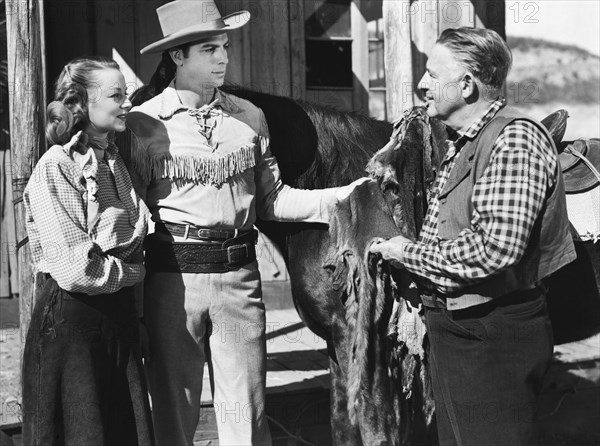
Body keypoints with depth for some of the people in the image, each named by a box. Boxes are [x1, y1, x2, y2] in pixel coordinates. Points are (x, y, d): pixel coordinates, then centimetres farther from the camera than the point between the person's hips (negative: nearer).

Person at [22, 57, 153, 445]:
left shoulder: (116, 161, 10)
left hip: (119, 312, 7)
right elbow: (75, 270, -19)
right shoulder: (55, 168, -14)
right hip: (71, 320, -7)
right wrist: (129, 271, -6)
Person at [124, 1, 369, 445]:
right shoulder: (144, 124, -4)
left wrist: (341, 196, -2)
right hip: (173, 276, -3)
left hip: (240, 275, 3)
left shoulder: (248, 117, 6)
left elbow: (272, 199, 10)